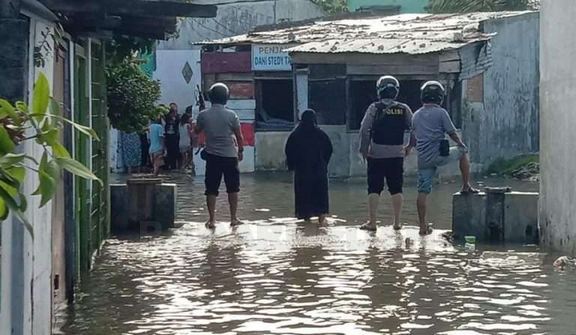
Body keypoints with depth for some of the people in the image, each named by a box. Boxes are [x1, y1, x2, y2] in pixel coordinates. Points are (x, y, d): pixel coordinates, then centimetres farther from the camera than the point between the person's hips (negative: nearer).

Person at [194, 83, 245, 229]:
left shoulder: (203, 115, -5)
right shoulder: (231, 115, -8)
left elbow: (197, 131, 13)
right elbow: (239, 136, -1)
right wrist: (240, 150, 14)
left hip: (212, 156, 1)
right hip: (230, 156, -1)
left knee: (211, 189, 5)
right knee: (232, 188, 11)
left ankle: (211, 220, 2)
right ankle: (234, 218, 14)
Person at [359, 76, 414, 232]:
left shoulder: (374, 108, -6)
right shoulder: (404, 109, 2)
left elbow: (365, 130, -9)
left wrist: (363, 149, 0)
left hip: (376, 155, -2)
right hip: (397, 155, 2)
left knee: (374, 189, 2)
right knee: (396, 189, 10)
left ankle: (372, 222, 1)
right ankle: (397, 222, 12)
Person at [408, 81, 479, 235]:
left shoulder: (416, 115, 13)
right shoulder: (440, 112, -4)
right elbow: (452, 133, -1)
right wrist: (461, 144, 17)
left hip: (423, 158, 5)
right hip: (439, 155, -5)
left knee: (423, 192, 4)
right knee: (463, 152, 23)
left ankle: (423, 226, 3)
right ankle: (466, 186, 24)